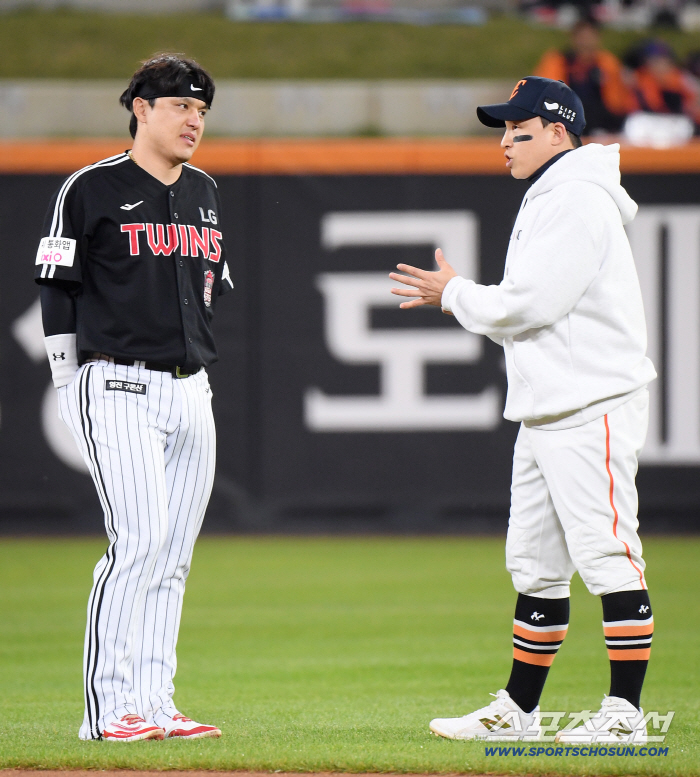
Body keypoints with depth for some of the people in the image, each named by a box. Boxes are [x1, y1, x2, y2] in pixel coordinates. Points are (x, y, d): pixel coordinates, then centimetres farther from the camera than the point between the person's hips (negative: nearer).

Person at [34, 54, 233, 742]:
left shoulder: (204, 193, 16)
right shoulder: (91, 189, -5)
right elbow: (57, 288, -4)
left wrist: (197, 365, 18)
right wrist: (71, 386, -6)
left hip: (189, 393, 7)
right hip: (116, 392, -7)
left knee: (173, 555, 5)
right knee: (140, 541, -16)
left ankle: (154, 707, 9)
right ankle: (108, 710, -12)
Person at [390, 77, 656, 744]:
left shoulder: (578, 200, -13)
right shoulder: (546, 201, 20)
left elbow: (527, 306, -19)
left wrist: (455, 294, -4)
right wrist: (459, 299, 9)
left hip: (594, 407, -11)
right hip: (545, 412, 11)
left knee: (607, 556, -10)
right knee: (535, 563, 13)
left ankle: (625, 713, -9)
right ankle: (517, 711, 19)